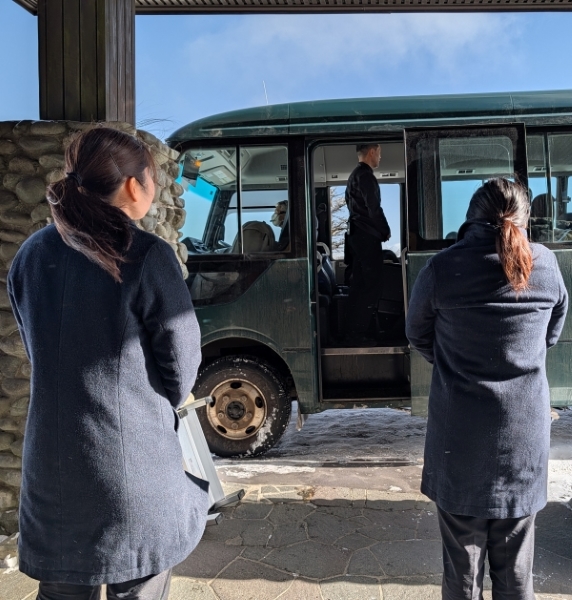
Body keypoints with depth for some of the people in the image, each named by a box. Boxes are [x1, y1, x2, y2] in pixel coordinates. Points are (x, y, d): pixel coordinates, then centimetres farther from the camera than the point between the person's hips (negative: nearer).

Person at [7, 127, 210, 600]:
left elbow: (40, 349, 12)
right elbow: (181, 364, -11)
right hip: (135, 460, -5)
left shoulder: (31, 255, 2)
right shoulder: (146, 256, -16)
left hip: (53, 460, 5)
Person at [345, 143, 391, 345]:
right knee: (372, 284, -8)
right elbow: (374, 209, -18)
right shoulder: (366, 176, -12)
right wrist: (386, 231, -5)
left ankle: (355, 332, 14)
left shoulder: (355, 175, 19)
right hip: (367, 236, -10)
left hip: (357, 234, 10)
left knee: (359, 284, 10)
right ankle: (359, 334, -6)